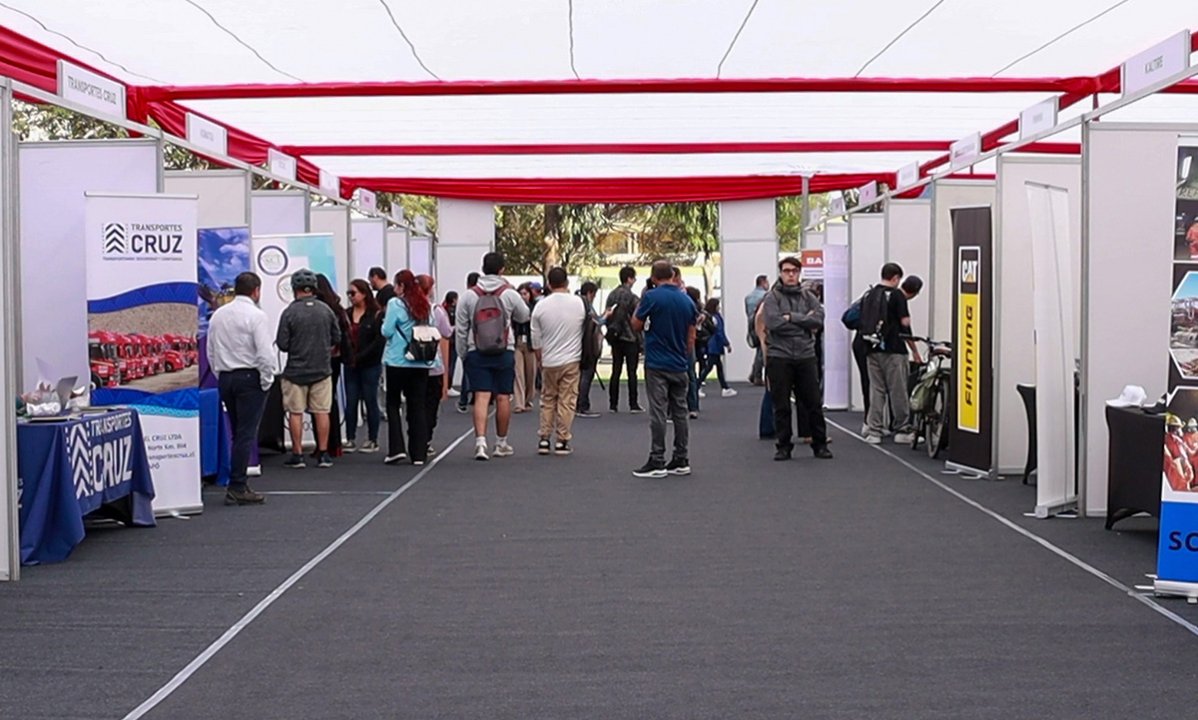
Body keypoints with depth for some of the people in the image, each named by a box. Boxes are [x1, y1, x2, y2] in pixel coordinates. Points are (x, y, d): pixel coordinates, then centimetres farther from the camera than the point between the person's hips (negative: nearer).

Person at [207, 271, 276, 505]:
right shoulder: (256, 315, -11)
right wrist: (266, 381, -5)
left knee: (238, 433, 15)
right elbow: (265, 353, -16)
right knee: (246, 434, -4)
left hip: (225, 378, 6)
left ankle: (239, 484, 18)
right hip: (249, 377, -6)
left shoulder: (218, 314, 9)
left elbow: (210, 352, 12)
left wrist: (221, 377, 17)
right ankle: (237, 488, -6)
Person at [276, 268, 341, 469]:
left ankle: (297, 455, 9)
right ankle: (323, 454, 9)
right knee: (321, 411, 7)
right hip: (322, 369, 3)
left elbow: (282, 344, -11)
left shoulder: (289, 312, -12)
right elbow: (337, 338, 5)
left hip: (296, 370, -2)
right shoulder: (326, 310, -2)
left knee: (295, 413, 6)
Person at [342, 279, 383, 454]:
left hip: (370, 365, -4)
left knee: (370, 401, 4)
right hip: (350, 366, 4)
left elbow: (379, 341, -11)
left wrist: (360, 357, -14)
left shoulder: (376, 315, -6)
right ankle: (350, 439, 11)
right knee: (350, 402, 4)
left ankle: (373, 440, 11)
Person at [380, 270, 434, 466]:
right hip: (421, 363, 4)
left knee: (393, 404, 8)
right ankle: (419, 453, 5)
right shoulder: (425, 305, 7)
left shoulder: (395, 304, -9)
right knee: (417, 406, 7)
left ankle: (396, 448, -3)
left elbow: (387, 331, -11)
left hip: (397, 361, -4)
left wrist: (385, 322, 9)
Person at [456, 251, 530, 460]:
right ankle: (501, 443, 19)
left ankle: (480, 441, -17)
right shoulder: (510, 294, -3)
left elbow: (460, 330, 2)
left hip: (476, 354, 1)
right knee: (503, 398, 8)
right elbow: (524, 316, 15)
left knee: (481, 397, -3)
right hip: (504, 353, 0)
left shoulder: (468, 296, 0)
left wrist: (462, 355, 13)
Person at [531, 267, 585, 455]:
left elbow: (536, 341, 2)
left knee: (548, 400, 14)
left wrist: (541, 360, 16)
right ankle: (562, 441, 4)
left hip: (549, 362, 1)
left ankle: (543, 439, 13)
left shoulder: (540, 306, -4)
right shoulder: (580, 304, -5)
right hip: (571, 360, -1)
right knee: (567, 401, 4)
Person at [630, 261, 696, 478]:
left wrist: (639, 304, 11)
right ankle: (681, 461, 12)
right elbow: (691, 337, 9)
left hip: (657, 364, -5)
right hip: (679, 366, 5)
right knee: (680, 413, 9)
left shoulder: (651, 297, -11)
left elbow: (636, 325, -1)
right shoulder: (687, 301, 6)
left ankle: (657, 462, -3)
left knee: (658, 414, -4)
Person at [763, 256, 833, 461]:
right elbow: (773, 323, -16)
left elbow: (819, 319, -6)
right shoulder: (772, 297, 1)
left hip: (806, 356, 3)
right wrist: (804, 322, -9)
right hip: (779, 356, -3)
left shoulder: (807, 296, 10)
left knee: (814, 403, 6)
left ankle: (820, 444, 17)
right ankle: (783, 446, 13)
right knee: (781, 406, 3)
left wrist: (791, 317, -12)